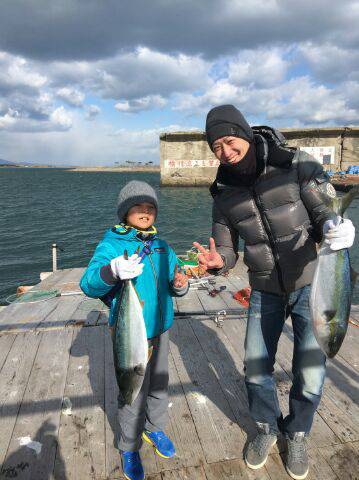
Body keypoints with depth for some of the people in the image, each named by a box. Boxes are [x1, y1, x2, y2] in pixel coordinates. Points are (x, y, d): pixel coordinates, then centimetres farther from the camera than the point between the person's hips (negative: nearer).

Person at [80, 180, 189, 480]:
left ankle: (155, 429, 49)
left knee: (159, 385, 22)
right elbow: (88, 285, -24)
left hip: (160, 330, 5)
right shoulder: (110, 246, -14)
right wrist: (113, 270, -43)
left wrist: (180, 285, -14)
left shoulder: (162, 248, 3)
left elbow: (173, 284, 10)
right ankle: (130, 448, 36)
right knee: (133, 393, 9)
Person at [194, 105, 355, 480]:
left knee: (310, 374, 4)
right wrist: (217, 261, -22)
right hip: (265, 292, 3)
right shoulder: (224, 194, -4)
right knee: (256, 369, 9)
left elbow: (325, 210, -10)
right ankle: (266, 430, 41)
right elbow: (227, 250, 1)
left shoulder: (297, 165, -13)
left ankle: (297, 435, 37)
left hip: (311, 284, -2)